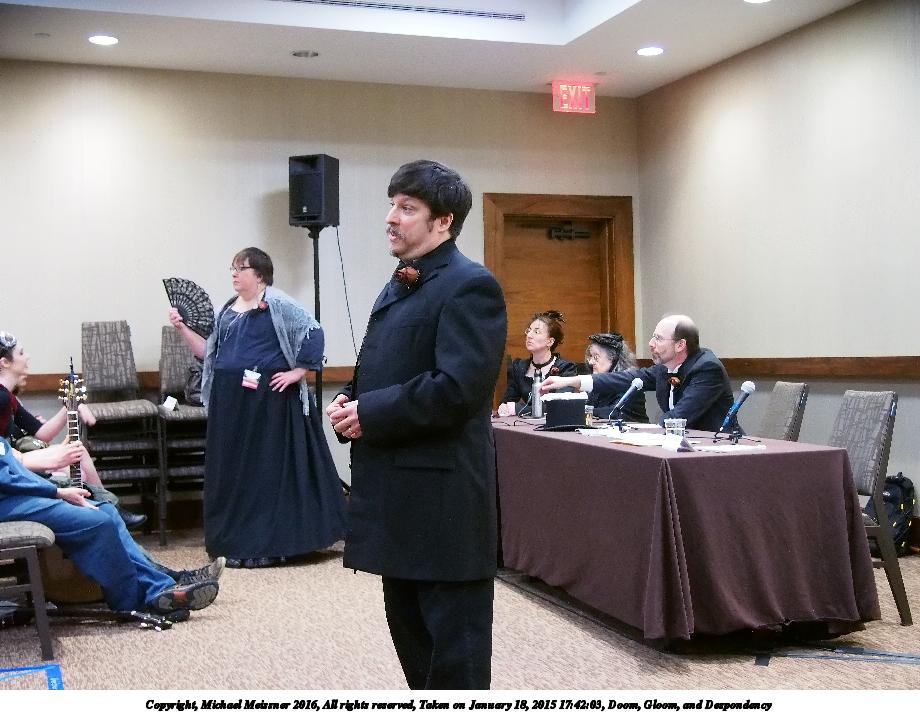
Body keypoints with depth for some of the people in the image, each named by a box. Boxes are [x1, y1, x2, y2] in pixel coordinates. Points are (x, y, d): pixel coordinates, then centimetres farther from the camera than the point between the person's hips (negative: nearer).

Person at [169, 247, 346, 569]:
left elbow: (314, 333, -11)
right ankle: (236, 542, 19)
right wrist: (183, 329, 8)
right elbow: (210, 352, 18)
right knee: (233, 470, 9)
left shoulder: (277, 306, -5)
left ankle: (269, 545, 7)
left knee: (269, 468, -1)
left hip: (268, 398, -7)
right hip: (230, 403, 7)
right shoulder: (228, 309, 16)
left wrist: (297, 372, -14)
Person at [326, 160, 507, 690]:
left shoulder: (470, 286, -13)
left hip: (444, 496, -10)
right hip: (400, 492, 10)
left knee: (455, 650, 2)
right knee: (411, 631, 20)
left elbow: (458, 388, -23)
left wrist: (370, 414, -17)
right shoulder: (400, 287, 17)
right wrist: (352, 404, 2)